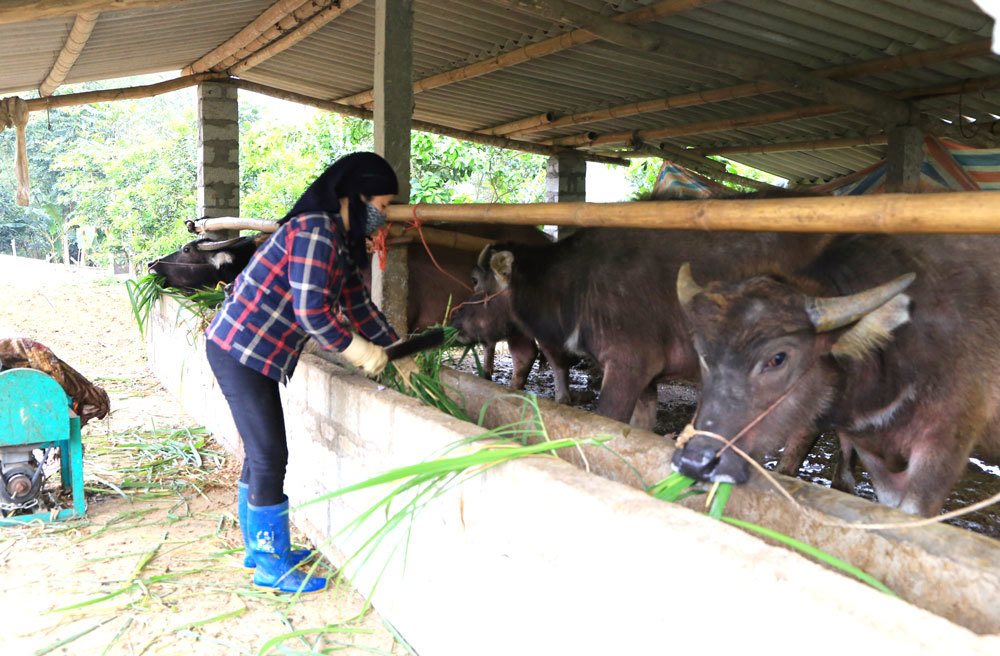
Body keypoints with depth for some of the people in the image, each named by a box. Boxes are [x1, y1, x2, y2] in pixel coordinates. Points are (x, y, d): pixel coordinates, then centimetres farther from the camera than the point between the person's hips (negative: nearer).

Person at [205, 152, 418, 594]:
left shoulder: (339, 239, 13)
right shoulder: (315, 231, -19)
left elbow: (358, 303, 19)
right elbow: (310, 310, -25)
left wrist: (396, 354, 19)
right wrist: (356, 350, -12)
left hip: (249, 353, 10)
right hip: (239, 350, -10)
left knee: (262, 453, 18)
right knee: (269, 457, -2)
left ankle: (259, 548, 34)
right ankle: (272, 567, 12)